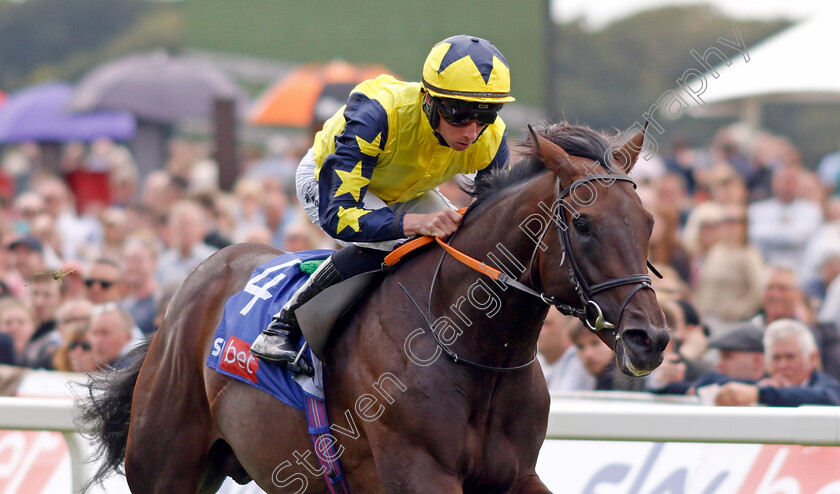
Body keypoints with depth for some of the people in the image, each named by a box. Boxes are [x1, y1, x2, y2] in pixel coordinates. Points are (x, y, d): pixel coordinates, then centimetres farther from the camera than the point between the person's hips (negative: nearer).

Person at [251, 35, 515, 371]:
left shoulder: (490, 139, -28)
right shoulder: (377, 115, -45)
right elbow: (336, 214, -48)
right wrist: (416, 222, -61)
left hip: (404, 194, 6)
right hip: (326, 181, -5)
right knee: (385, 241, -33)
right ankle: (286, 324, -17)